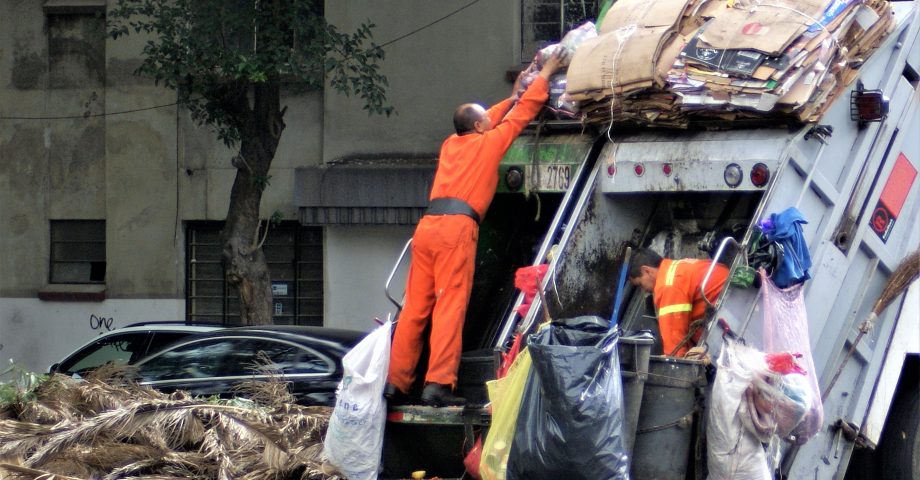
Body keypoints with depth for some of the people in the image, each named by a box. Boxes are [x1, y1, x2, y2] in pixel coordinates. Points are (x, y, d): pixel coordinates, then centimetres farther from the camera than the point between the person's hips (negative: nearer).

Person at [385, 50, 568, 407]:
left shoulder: (451, 144, 25)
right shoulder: (488, 143, 9)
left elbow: (487, 123, 44)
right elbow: (522, 114, 19)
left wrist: (512, 96, 53)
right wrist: (545, 75, 30)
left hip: (426, 226, 7)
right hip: (456, 228, -7)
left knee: (415, 307, 6)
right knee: (450, 307, -10)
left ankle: (395, 381, 4)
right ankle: (438, 384, -18)